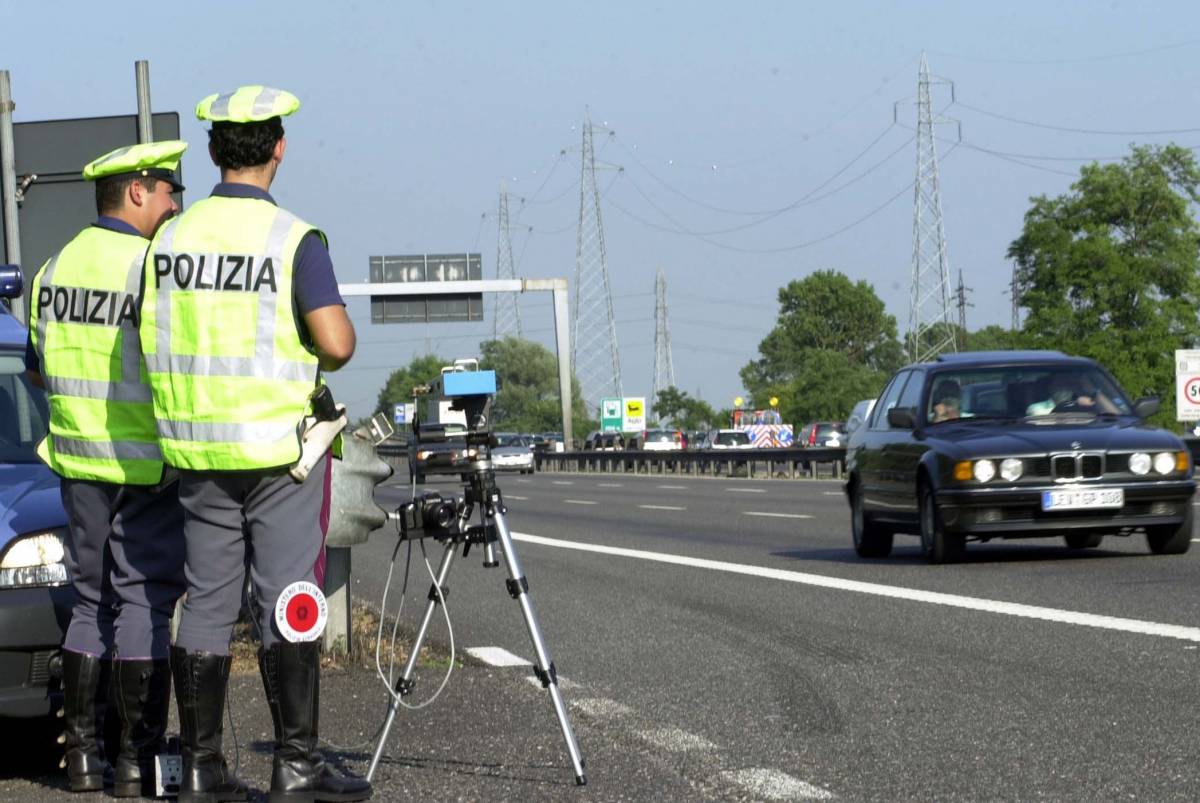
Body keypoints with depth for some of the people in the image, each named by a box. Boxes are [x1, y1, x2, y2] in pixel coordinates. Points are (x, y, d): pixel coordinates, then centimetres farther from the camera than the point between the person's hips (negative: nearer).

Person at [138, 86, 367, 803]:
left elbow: (156, 342, 9)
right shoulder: (293, 239, -11)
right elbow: (336, 342, -18)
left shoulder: (171, 239, 5)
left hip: (196, 448, 5)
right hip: (280, 447, -5)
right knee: (288, 602, -2)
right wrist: (319, 358, 3)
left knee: (207, 603, 8)